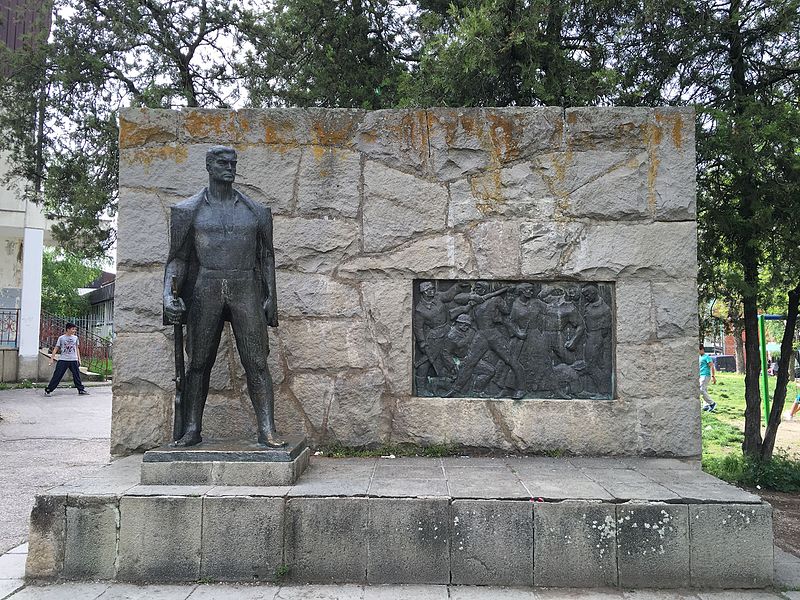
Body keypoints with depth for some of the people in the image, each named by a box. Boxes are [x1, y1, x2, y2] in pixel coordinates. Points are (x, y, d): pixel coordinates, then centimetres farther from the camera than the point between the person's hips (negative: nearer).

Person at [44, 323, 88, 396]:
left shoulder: (75, 338, 9)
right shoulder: (61, 338, -1)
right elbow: (56, 348, 2)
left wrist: (79, 359, 13)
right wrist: (52, 358, -3)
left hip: (73, 360, 3)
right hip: (63, 360, -3)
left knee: (77, 375, 5)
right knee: (57, 375, -5)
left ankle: (81, 390, 13)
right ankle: (48, 390, 1)